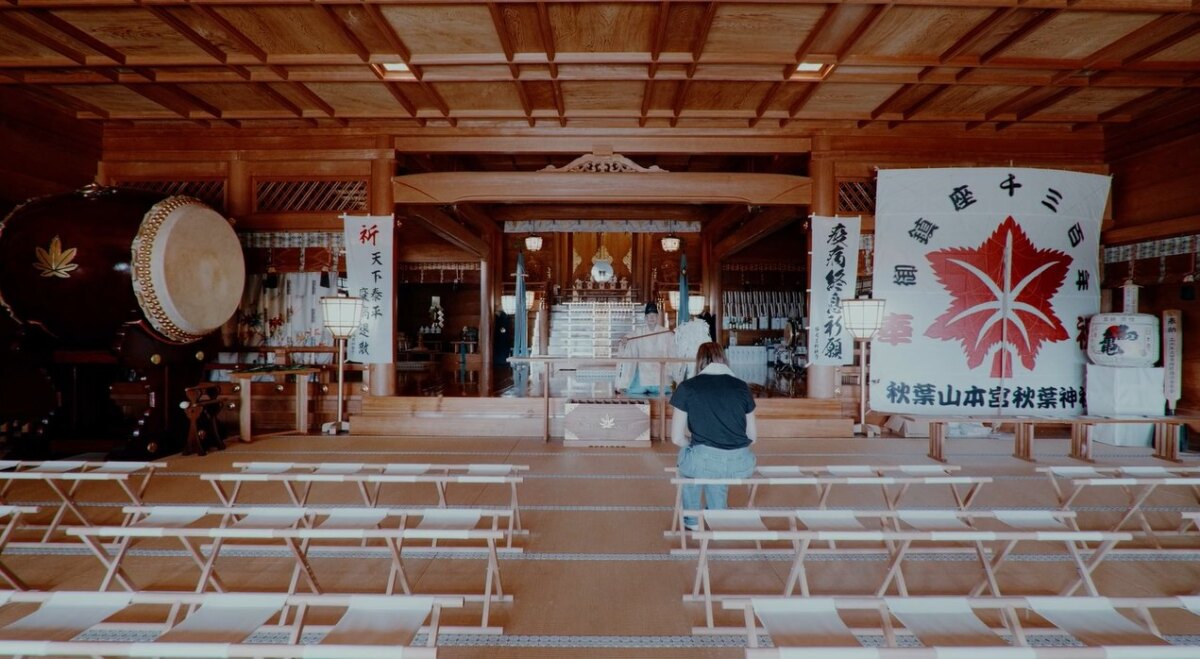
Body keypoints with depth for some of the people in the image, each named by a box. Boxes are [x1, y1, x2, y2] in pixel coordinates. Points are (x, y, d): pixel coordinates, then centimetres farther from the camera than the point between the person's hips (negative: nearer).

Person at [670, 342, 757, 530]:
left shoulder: (687, 387, 2)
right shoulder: (741, 386, 10)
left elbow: (677, 438, 3)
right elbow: (752, 435, 14)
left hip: (704, 463, -3)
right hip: (742, 465, 3)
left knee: (687, 458, 34)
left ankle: (692, 520, 43)